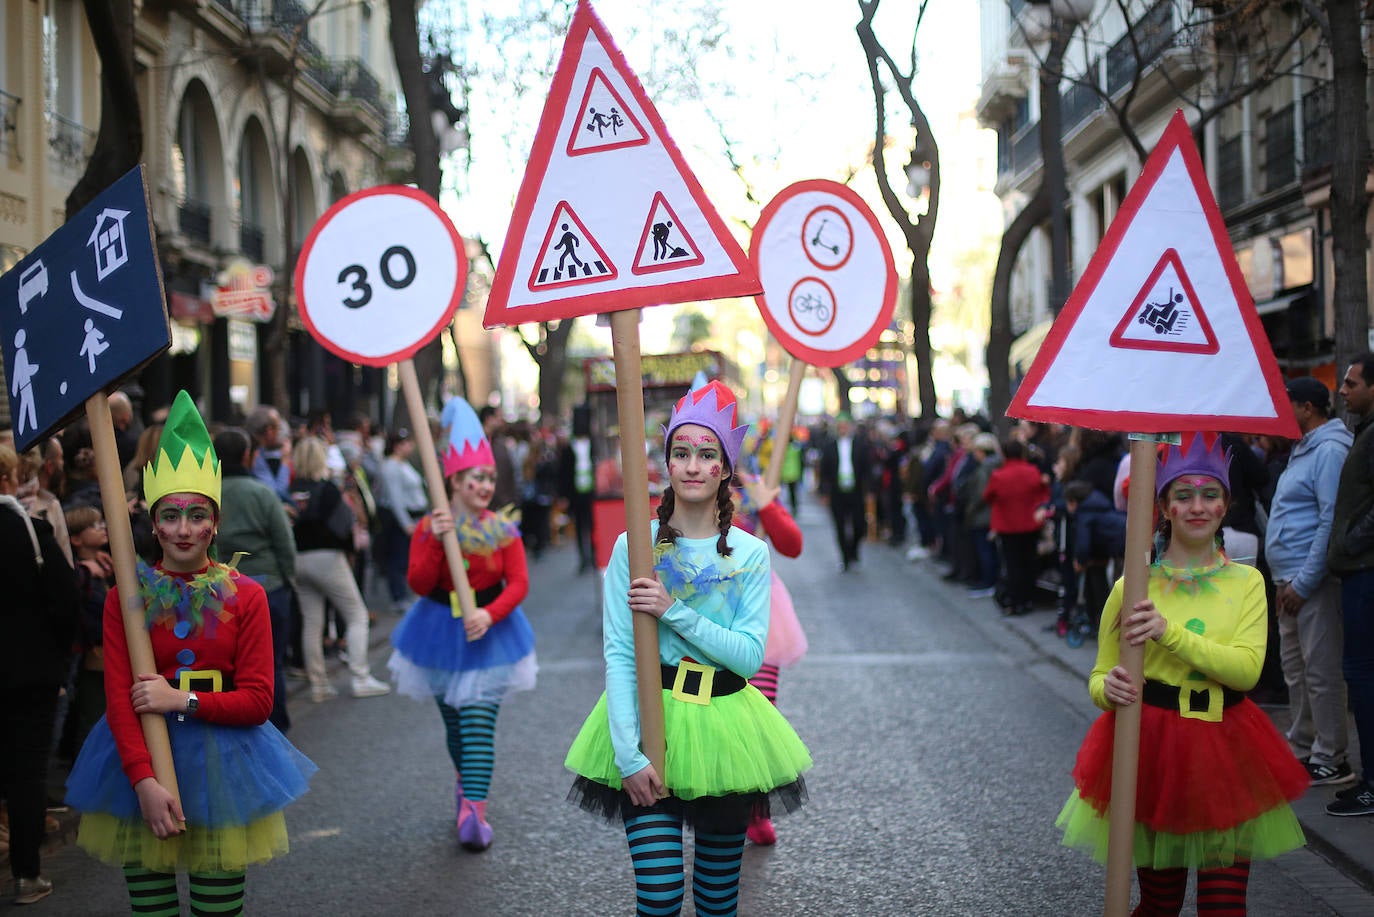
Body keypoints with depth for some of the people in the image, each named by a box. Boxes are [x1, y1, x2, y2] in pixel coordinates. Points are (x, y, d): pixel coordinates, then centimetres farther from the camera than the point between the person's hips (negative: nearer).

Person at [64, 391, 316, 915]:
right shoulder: (126, 597, 0)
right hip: (140, 757, 0)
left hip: (223, 758, 0)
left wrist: (182, 701, -14)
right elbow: (119, 699, -6)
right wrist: (144, 780, -19)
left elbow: (258, 701, -2)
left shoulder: (246, 596, 1)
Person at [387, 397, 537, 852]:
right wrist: (435, 541, -28)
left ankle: (472, 809, -15)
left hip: (489, 633, -1)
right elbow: (419, 583, -15)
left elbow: (519, 583, -10)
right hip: (442, 634, 1)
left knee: (479, 724, -11)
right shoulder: (429, 527, -6)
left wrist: (490, 614, -26)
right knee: (454, 723, 12)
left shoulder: (503, 530, -4)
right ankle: (466, 780, 33)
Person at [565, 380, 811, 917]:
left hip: (724, 728, 2)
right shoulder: (633, 546, -5)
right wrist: (628, 755, -15)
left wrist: (672, 611, -18)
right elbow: (618, 655, -8)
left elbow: (750, 655, -8)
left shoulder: (750, 554, 0)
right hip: (649, 719, -2)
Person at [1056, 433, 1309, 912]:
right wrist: (1109, 687, -19)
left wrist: (1170, 632, -23)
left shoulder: (1246, 581, 3)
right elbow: (1099, 677, 5)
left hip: (1225, 750, 1)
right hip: (1149, 745, -1)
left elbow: (1246, 668, -12)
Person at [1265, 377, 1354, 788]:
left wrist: (1303, 583, -20)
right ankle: (1302, 749, 25)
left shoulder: (1330, 450, -14)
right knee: (1295, 667, 15)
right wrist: (1286, 581, 17)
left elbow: (1331, 521, -20)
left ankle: (1330, 759, 0)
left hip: (1311, 580, -10)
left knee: (1320, 671, -5)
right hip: (1291, 580, 10)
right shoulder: (1304, 449, 18)